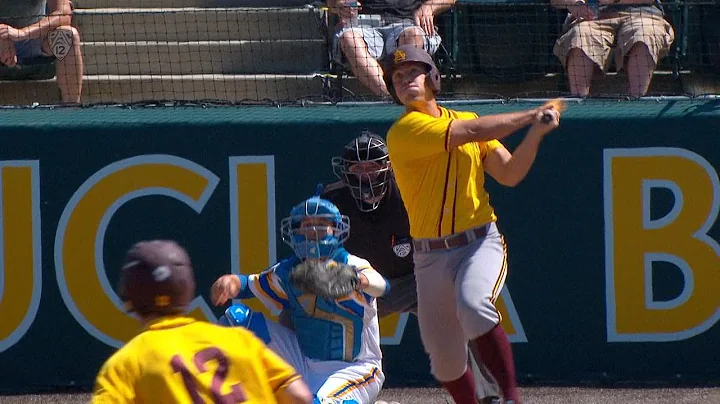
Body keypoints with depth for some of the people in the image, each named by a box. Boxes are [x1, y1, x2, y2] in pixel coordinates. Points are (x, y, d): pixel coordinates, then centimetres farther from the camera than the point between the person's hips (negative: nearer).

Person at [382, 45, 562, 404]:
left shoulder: (466, 119, 12)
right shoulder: (404, 131, -7)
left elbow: (510, 175, 8)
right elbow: (471, 132, -16)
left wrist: (535, 134, -9)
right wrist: (530, 116, -6)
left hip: (481, 243, 1)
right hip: (430, 256, -1)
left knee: (473, 303, -31)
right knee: (444, 358, 3)